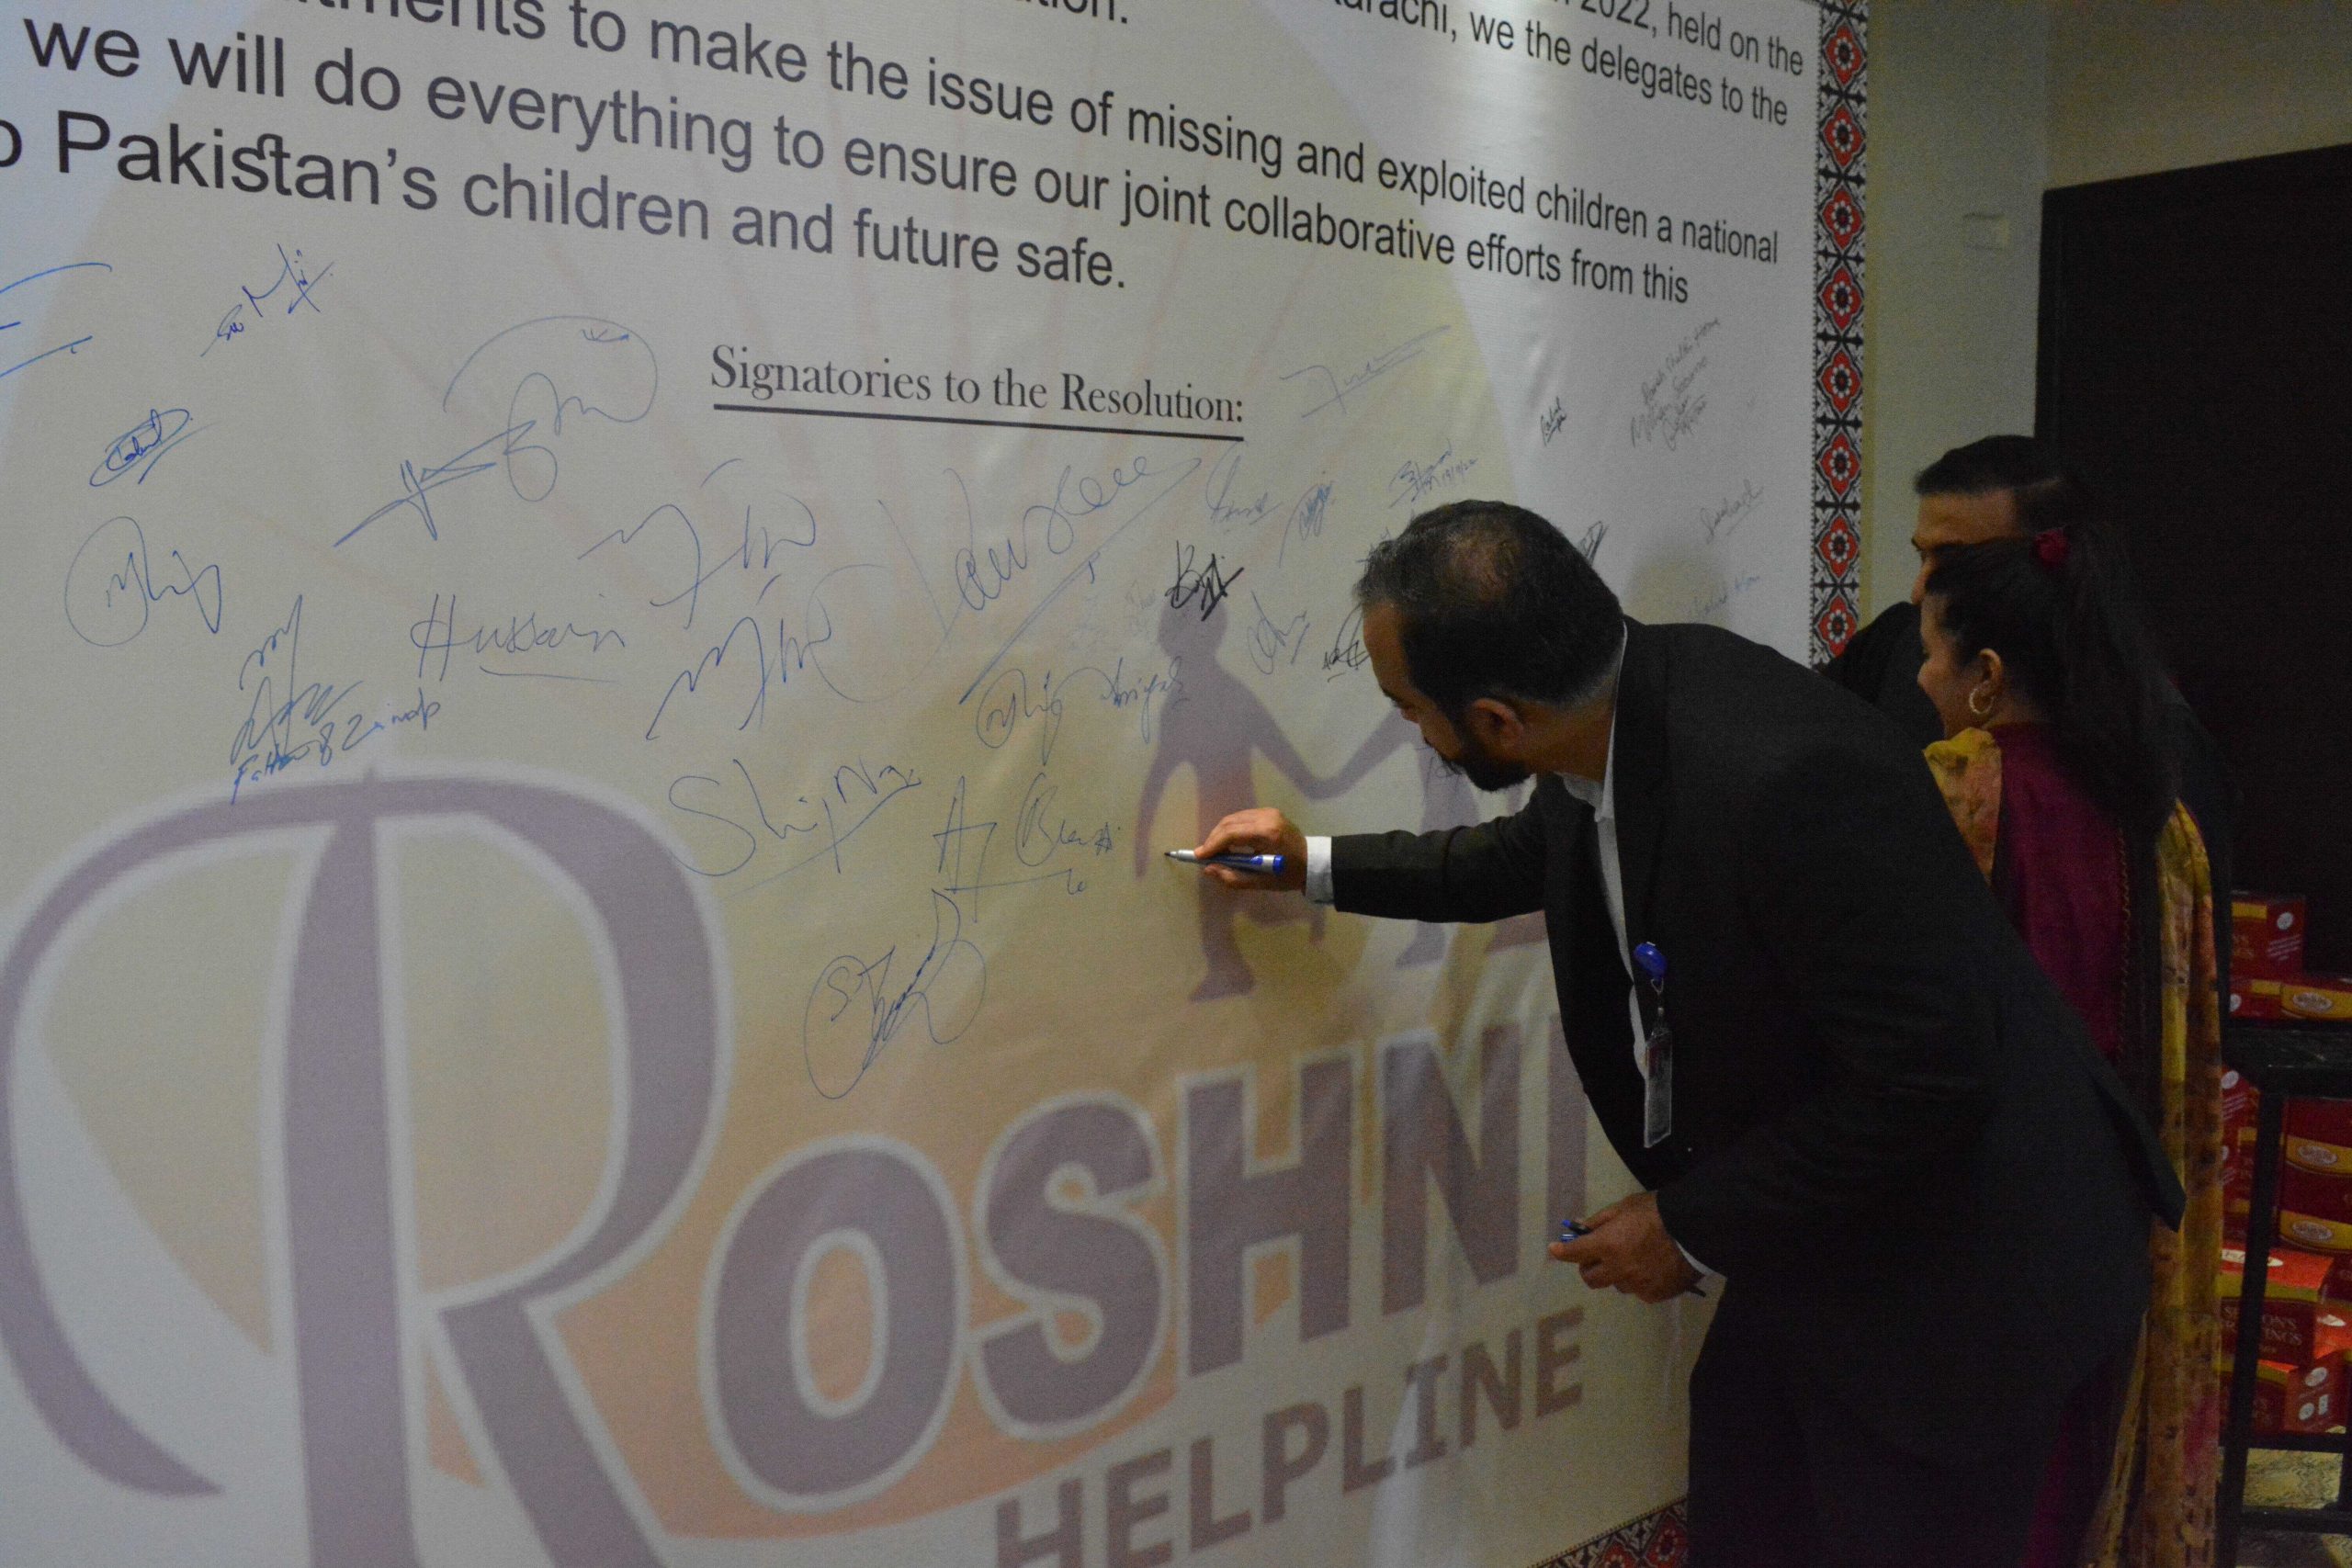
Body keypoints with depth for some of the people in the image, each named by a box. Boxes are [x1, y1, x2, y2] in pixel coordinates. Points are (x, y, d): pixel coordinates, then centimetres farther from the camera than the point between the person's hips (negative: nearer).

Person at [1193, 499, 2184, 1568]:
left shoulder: (1785, 778, -35)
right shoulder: (1619, 702, -8)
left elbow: (1927, 1077, -29)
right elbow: (1537, 855, 16)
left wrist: (1695, 1226, -18)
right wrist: (1321, 867, 19)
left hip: (1945, 1274, -8)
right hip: (1800, 1244, 8)